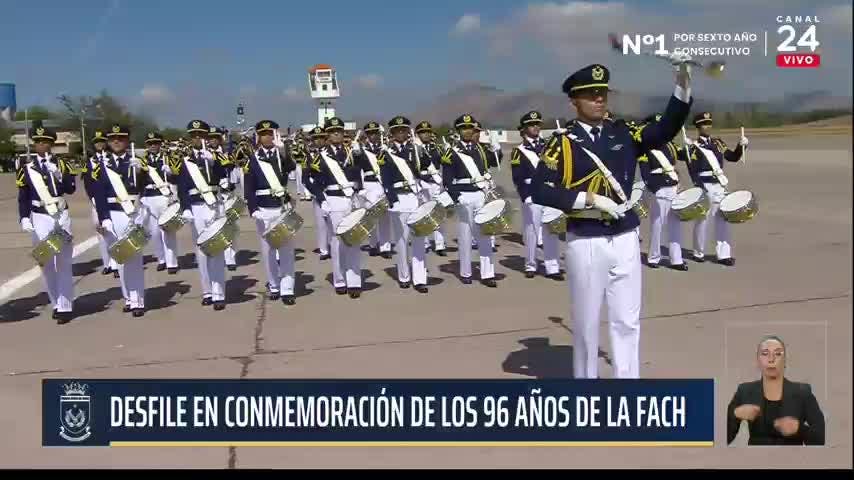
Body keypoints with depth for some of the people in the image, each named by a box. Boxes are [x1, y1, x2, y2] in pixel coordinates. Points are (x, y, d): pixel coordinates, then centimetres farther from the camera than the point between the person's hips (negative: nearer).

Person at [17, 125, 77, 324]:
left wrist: (58, 173, -17)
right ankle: (56, 304, 17)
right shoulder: (26, 166, 4)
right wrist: (24, 219, -5)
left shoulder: (60, 164, 5)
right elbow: (23, 196, 4)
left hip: (61, 216, -1)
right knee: (46, 263, 6)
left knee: (63, 263, -1)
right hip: (40, 218, 1)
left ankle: (65, 306, 0)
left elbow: (71, 189, -4)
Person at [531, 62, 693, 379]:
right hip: (585, 245, -4)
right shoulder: (563, 142, -6)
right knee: (586, 323, 10)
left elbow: (666, 129, -2)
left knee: (627, 322, 10)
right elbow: (539, 190, -15)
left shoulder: (623, 134, 7)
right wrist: (590, 200, -20)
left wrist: (683, 86, -15)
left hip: (625, 241, 4)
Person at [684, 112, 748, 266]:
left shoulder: (717, 142, 13)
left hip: (720, 185, 6)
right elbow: (692, 170, -13)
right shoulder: (694, 146, -6)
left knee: (723, 220, 4)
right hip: (705, 186, -6)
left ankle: (724, 255, 8)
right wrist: (701, 188, -22)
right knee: (702, 219, 4)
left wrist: (741, 146, -4)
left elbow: (733, 157, 14)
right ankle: (698, 253, 19)